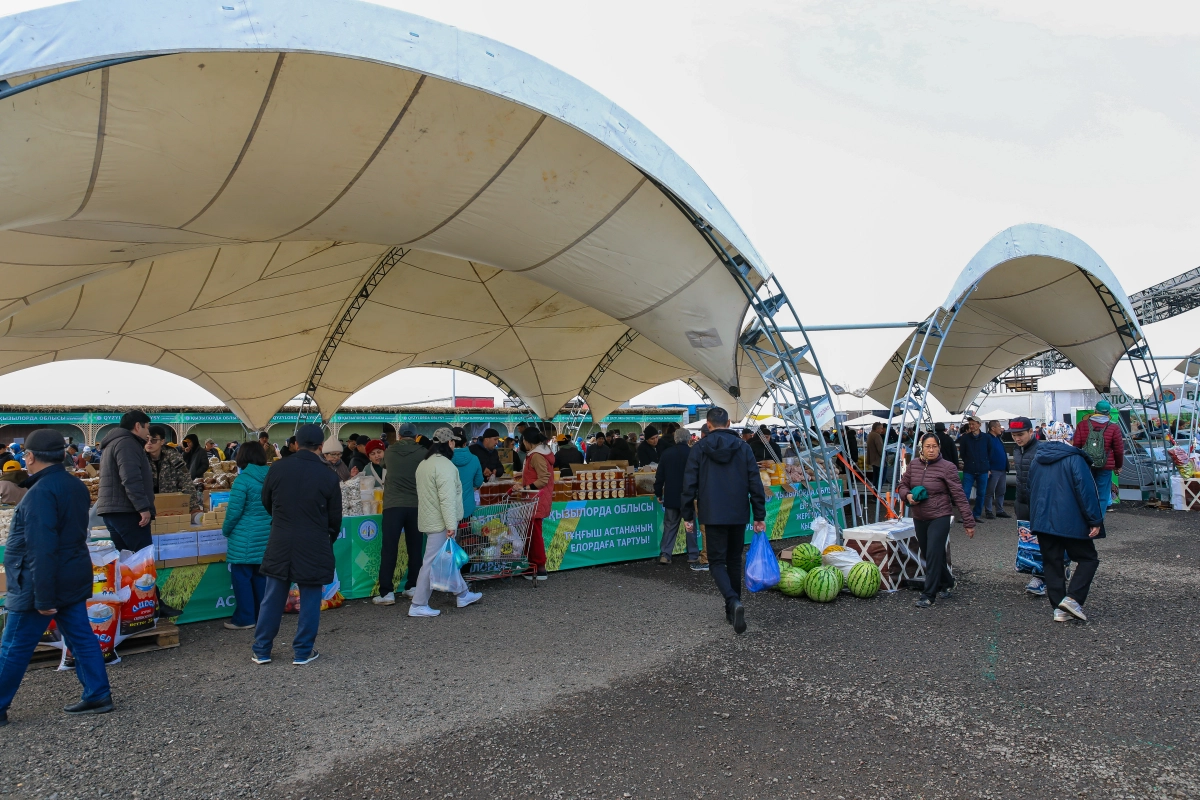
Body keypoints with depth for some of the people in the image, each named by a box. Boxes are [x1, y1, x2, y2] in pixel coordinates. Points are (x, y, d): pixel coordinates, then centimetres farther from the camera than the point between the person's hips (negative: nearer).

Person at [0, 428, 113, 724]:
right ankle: (98, 696, 14)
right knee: (81, 638, 11)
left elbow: (41, 551, -24)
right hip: (72, 579, 9)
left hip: (42, 584, -9)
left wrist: (43, 598, -22)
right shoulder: (75, 485, 7)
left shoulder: (41, 493, -21)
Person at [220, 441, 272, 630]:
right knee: (261, 576, 14)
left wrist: (226, 530, 4)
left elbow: (234, 512, -12)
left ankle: (244, 618, 8)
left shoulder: (243, 479, -13)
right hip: (266, 536, 6)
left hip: (245, 537, -6)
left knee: (242, 576, 3)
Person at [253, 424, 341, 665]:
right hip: (314, 546, -2)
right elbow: (335, 516, 0)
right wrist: (329, 539, 18)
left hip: (280, 544, 2)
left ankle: (261, 650, 21)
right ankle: (303, 652, 14)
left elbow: (266, 503, 11)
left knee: (272, 598, 12)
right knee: (309, 599, 8)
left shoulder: (277, 469, -4)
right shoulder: (328, 475, -8)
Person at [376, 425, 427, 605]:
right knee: (415, 548, 12)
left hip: (393, 504, 0)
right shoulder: (422, 452, 0)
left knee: (389, 549, 0)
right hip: (416, 505, 1)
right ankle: (412, 587, 18)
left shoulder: (390, 452, 5)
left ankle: (386, 592, -3)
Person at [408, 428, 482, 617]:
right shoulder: (444, 465, -18)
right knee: (433, 562, -4)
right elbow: (447, 498, -24)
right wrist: (451, 524, -24)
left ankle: (462, 595, 29)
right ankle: (418, 605, 1)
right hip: (440, 523, -10)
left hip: (430, 520, 10)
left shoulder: (424, 463, 14)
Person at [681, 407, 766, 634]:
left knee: (717, 561, 4)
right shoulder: (743, 447, 2)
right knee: (734, 560, 16)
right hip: (739, 515, 3)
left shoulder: (699, 449, -3)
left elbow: (689, 485, -4)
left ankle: (733, 602, -21)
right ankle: (732, 610, 23)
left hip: (713, 515, -3)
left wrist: (688, 516, 4)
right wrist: (759, 516, 5)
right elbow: (755, 484, 0)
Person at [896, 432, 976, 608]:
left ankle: (928, 596, -3)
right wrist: (907, 495, -9)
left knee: (933, 556, -10)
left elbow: (959, 495, -11)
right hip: (919, 519, 6)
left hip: (939, 518, -6)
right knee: (928, 555, 15)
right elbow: (902, 485, 14)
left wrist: (969, 521, -11)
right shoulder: (914, 465, 2)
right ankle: (946, 583, 38)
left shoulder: (947, 467, -12)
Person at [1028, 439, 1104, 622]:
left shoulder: (1036, 461, 12)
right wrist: (1095, 520, -12)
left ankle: (1059, 608, 8)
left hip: (1042, 522, 5)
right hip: (1071, 523, -5)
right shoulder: (1074, 458, -9)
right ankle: (1072, 598, -5)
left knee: (1051, 562, 10)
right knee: (1088, 559, 9)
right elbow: (1086, 490, -15)